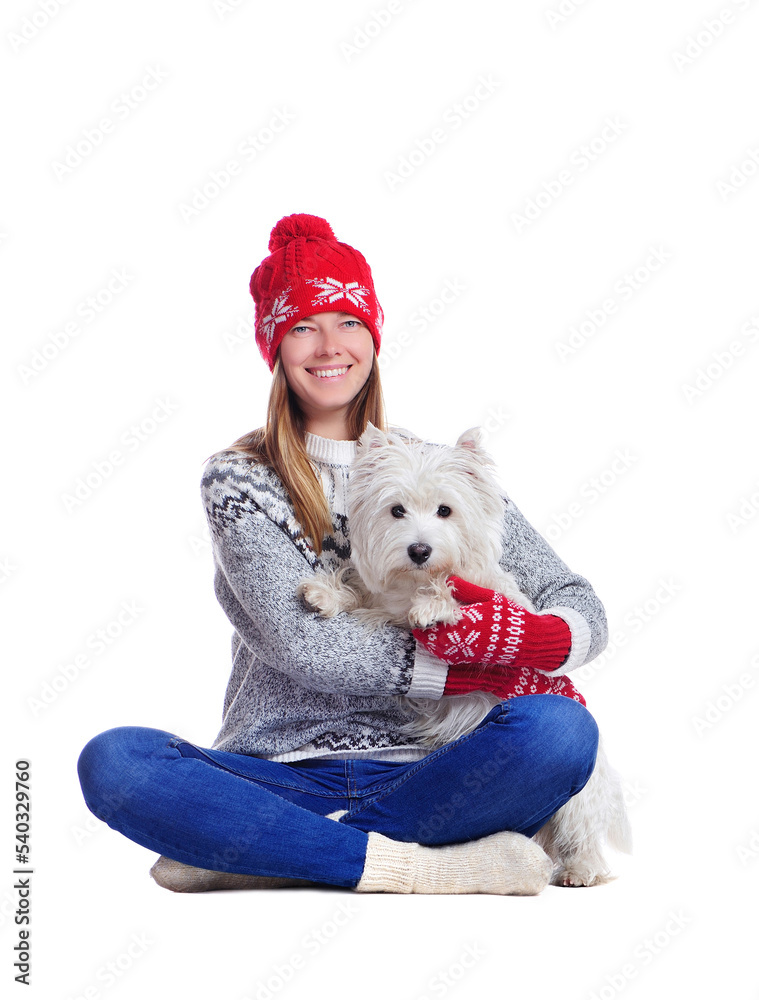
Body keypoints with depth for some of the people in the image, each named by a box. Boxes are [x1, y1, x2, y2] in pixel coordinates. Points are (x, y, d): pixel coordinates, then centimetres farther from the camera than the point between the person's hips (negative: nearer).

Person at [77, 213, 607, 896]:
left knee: (562, 729, -27)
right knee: (112, 761, -26)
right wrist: (475, 673, -14)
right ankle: (411, 865, -26)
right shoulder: (239, 478, 4)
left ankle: (253, 854, -21)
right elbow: (297, 642, -11)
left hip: (423, 777, 2)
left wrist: (525, 637, -18)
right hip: (281, 776, -1)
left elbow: (585, 610, 6)